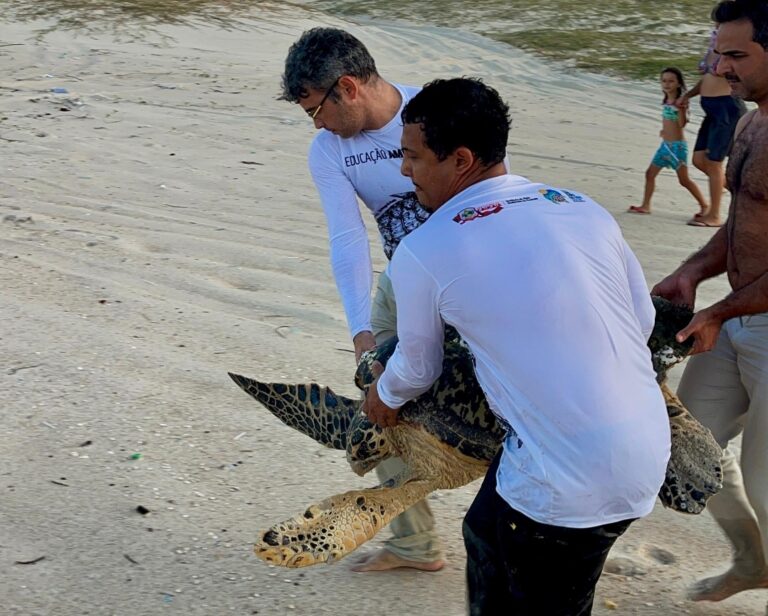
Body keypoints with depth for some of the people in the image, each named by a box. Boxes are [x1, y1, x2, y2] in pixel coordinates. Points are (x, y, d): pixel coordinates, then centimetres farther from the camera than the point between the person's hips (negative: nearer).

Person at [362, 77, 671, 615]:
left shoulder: (422, 253, -9)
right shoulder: (585, 209, 6)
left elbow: (418, 369, 7)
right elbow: (644, 320, 15)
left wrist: (383, 397, 30)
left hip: (571, 483, -6)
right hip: (650, 449, 7)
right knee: (487, 535, 26)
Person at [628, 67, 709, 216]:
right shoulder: (665, 101, 8)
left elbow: (682, 123, -24)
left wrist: (681, 108, -31)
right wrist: (665, 130, 8)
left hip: (678, 145, -8)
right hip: (665, 145, 8)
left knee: (684, 180, -4)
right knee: (650, 173, 7)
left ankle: (704, 205, 7)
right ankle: (645, 205, 15)